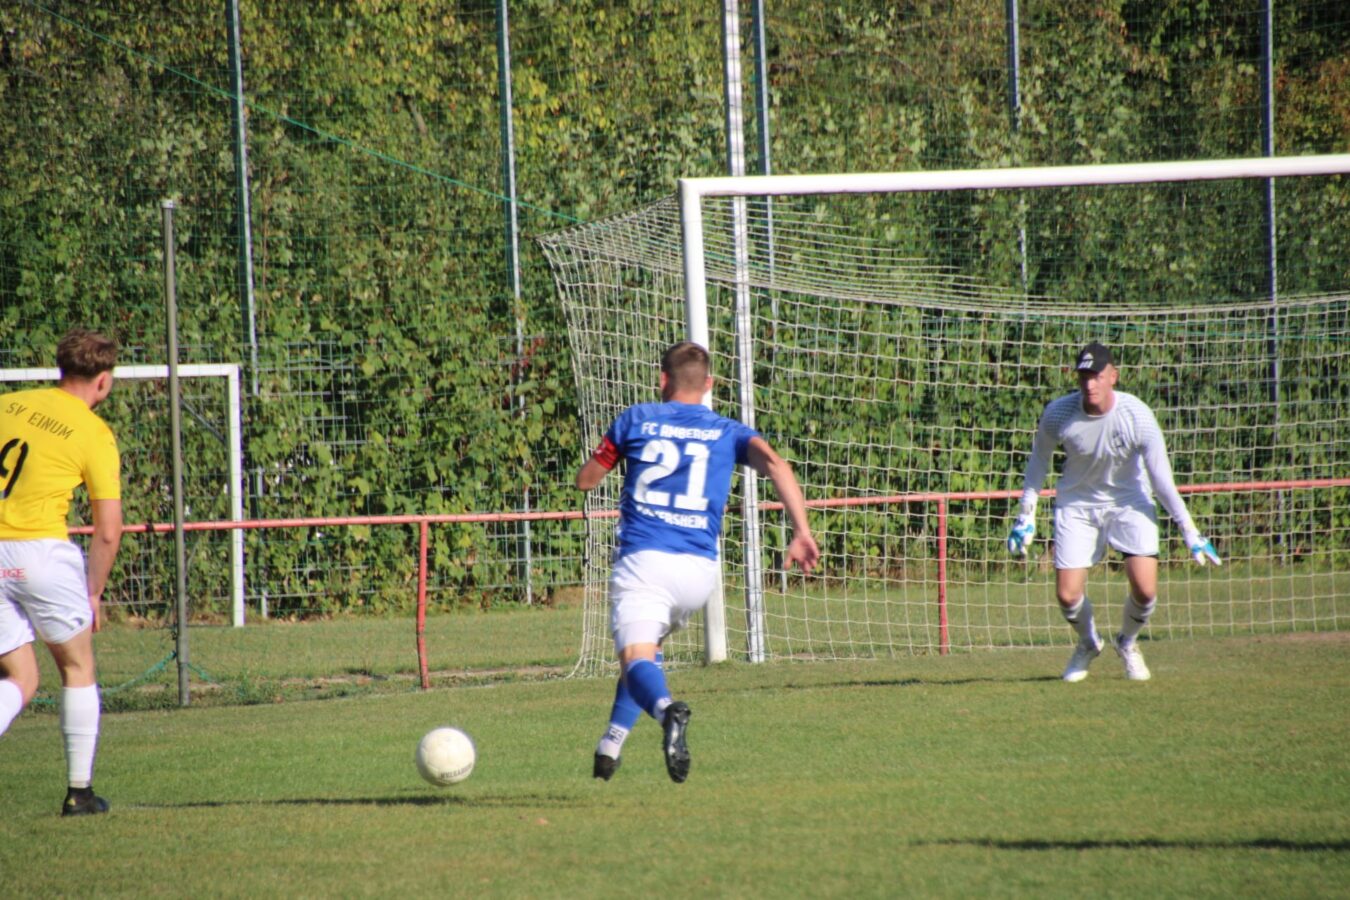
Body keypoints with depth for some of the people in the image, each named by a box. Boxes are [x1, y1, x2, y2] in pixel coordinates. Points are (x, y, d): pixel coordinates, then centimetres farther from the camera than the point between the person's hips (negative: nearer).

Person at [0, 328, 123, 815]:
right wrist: (94, 594, 10)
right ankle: (79, 791, 15)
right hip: (42, 551, -4)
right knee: (78, 669, 15)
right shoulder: (95, 434, -2)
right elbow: (108, 532, -3)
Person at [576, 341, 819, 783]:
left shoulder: (636, 419, 11)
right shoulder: (728, 432, 13)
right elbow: (773, 462, -7)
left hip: (643, 559, -3)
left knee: (636, 659, -15)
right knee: (648, 643, 28)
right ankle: (611, 744, 21)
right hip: (699, 569, 3)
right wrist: (802, 531, -13)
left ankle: (667, 708, -49)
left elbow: (585, 480, 18)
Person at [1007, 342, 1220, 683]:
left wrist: (1190, 532, -15)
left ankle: (1128, 643, 20)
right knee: (1067, 595, -6)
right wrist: (1025, 518, 0)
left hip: (1129, 501, -1)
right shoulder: (1058, 414, -19)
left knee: (1145, 590, -15)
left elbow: (1161, 479, -16)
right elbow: (1038, 462, 0)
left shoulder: (1137, 416, -23)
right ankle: (1088, 644, 30)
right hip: (1077, 504, 1)